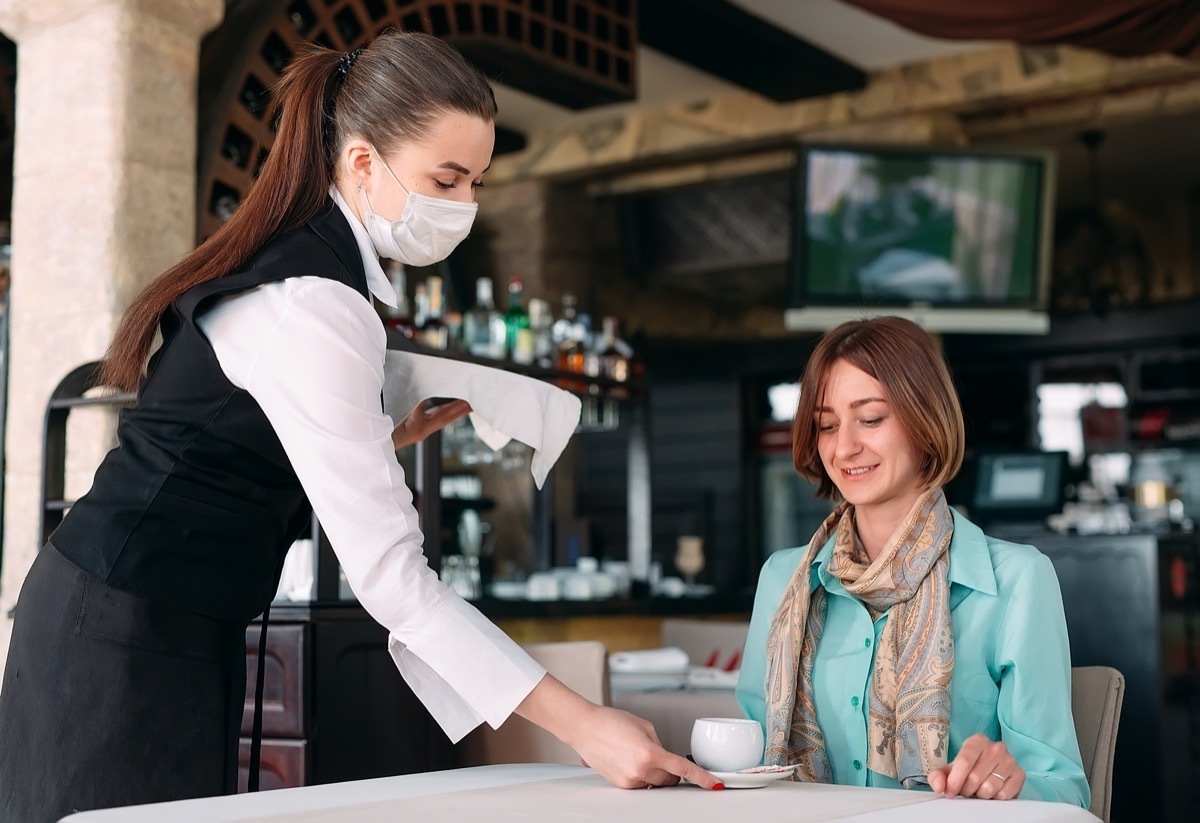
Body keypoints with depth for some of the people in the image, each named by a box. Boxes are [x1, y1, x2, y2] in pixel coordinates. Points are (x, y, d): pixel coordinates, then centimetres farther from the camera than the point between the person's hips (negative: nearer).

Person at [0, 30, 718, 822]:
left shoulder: (295, 257, 6)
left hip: (180, 628, 9)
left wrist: (394, 436, 1)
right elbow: (388, 571, -27)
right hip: (129, 635, -9)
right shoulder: (315, 307, -23)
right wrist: (582, 726, -29)